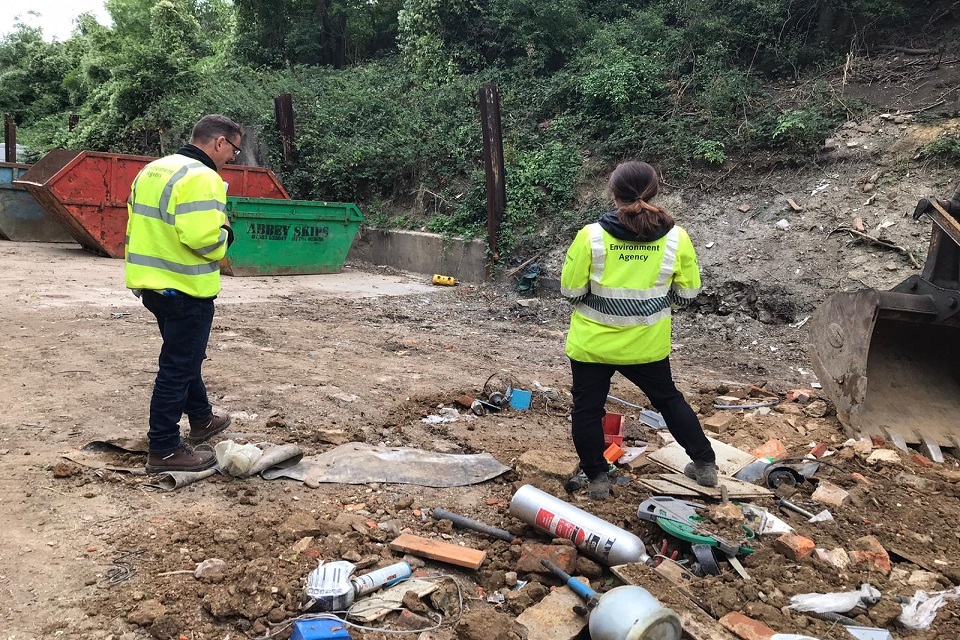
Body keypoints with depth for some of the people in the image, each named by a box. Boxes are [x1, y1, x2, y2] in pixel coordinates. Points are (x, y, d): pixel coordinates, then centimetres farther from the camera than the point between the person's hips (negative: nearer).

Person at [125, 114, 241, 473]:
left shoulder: (153, 170, 12)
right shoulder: (202, 178, -19)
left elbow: (139, 227, 15)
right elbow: (202, 237, -30)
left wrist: (145, 274, 20)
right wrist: (225, 236, -9)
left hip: (152, 282, 10)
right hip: (186, 289, -10)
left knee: (184, 355, 24)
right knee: (178, 366, 0)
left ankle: (201, 420, 41)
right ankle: (164, 451, 9)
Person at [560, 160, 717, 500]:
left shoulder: (591, 236, -16)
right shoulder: (676, 238, -10)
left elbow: (571, 291, -9)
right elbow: (688, 293, 0)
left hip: (592, 342, -2)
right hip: (647, 344, 3)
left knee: (587, 408, 15)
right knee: (668, 398, 23)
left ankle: (595, 477, 27)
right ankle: (705, 464, 33)